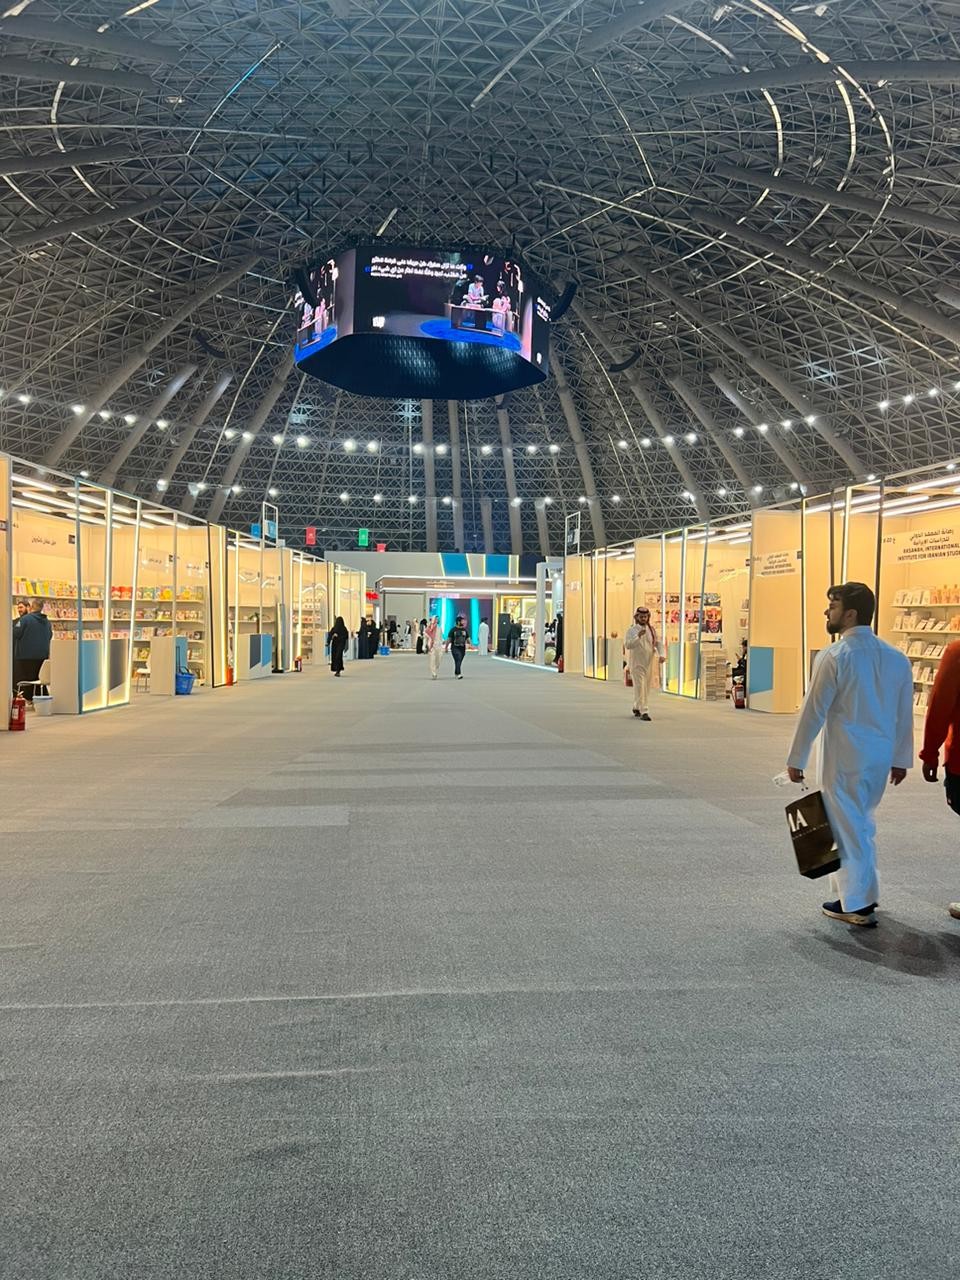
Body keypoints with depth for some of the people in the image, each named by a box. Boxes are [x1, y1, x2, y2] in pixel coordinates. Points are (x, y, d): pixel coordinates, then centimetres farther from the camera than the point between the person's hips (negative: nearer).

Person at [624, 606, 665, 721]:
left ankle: (637, 708, 31)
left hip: (648, 664, 5)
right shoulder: (631, 630, -6)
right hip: (636, 664, -5)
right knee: (640, 687, -12)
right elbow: (627, 645, -21)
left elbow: (658, 644, 5)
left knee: (646, 688, 13)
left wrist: (661, 655, -14)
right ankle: (643, 712, -12)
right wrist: (638, 636, -35)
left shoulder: (651, 630, 8)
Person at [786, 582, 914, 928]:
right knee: (861, 822, 21)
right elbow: (904, 715, 9)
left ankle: (858, 905, 14)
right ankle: (863, 891, 32)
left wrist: (796, 759, -4)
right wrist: (901, 758, 18)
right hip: (881, 757, 6)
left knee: (847, 826, 5)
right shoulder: (896, 658, 4)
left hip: (845, 759, -6)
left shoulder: (834, 657, -14)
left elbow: (813, 712, -12)